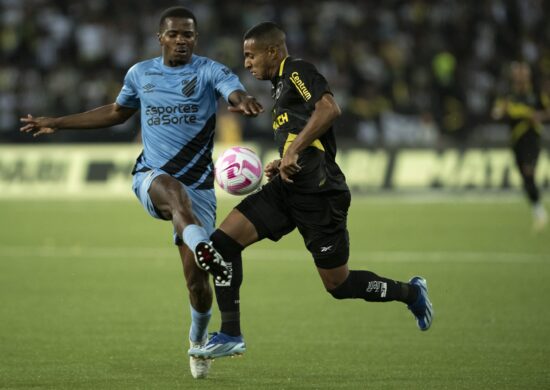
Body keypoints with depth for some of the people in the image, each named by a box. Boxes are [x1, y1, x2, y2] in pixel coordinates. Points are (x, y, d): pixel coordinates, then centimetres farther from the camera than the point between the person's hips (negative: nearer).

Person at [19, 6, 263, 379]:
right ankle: (203, 248, -69)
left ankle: (198, 340, 22)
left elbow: (234, 91, -25)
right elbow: (117, 112, 28)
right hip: (151, 177, 1)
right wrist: (57, 123, 32)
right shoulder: (140, 74, 9)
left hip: (199, 187, -1)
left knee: (195, 276, -8)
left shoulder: (209, 71, -3)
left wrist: (244, 101, -51)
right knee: (175, 189, -39)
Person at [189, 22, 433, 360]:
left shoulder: (297, 71, -6)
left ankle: (410, 292, 24)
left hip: (318, 193, -9)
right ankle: (230, 335, -3)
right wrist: (282, 166, 14)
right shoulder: (281, 86, 23)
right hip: (288, 190, 9)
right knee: (223, 241, -5)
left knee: (338, 285, 0)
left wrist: (294, 150, -27)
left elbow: (330, 108, -25)